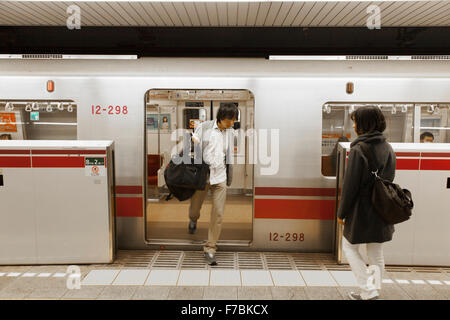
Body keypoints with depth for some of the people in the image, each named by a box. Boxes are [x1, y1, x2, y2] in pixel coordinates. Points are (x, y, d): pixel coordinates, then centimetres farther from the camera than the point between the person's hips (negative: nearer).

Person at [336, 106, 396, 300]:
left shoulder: (358, 150, -17)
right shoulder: (388, 148, 6)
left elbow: (350, 185, -16)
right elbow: (389, 179, 11)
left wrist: (341, 212, -8)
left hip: (362, 211, -7)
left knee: (349, 247, 11)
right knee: (376, 254, 15)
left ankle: (369, 292, 6)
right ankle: (371, 293, 25)